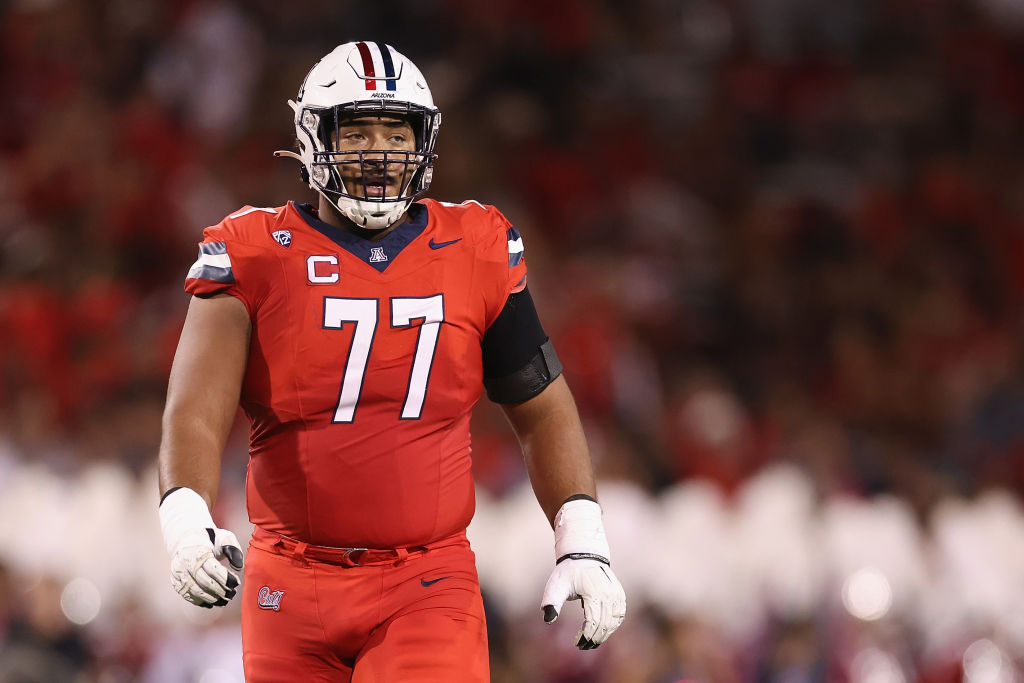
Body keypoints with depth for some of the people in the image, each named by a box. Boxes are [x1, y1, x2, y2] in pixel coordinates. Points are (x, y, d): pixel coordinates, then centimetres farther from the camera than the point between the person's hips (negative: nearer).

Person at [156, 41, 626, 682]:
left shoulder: (478, 255, 6)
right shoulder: (257, 258, -1)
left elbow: (543, 409, 15)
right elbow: (196, 409, -12)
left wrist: (584, 545, 6)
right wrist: (186, 521, -30)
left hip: (428, 587, 0)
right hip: (293, 590, 0)